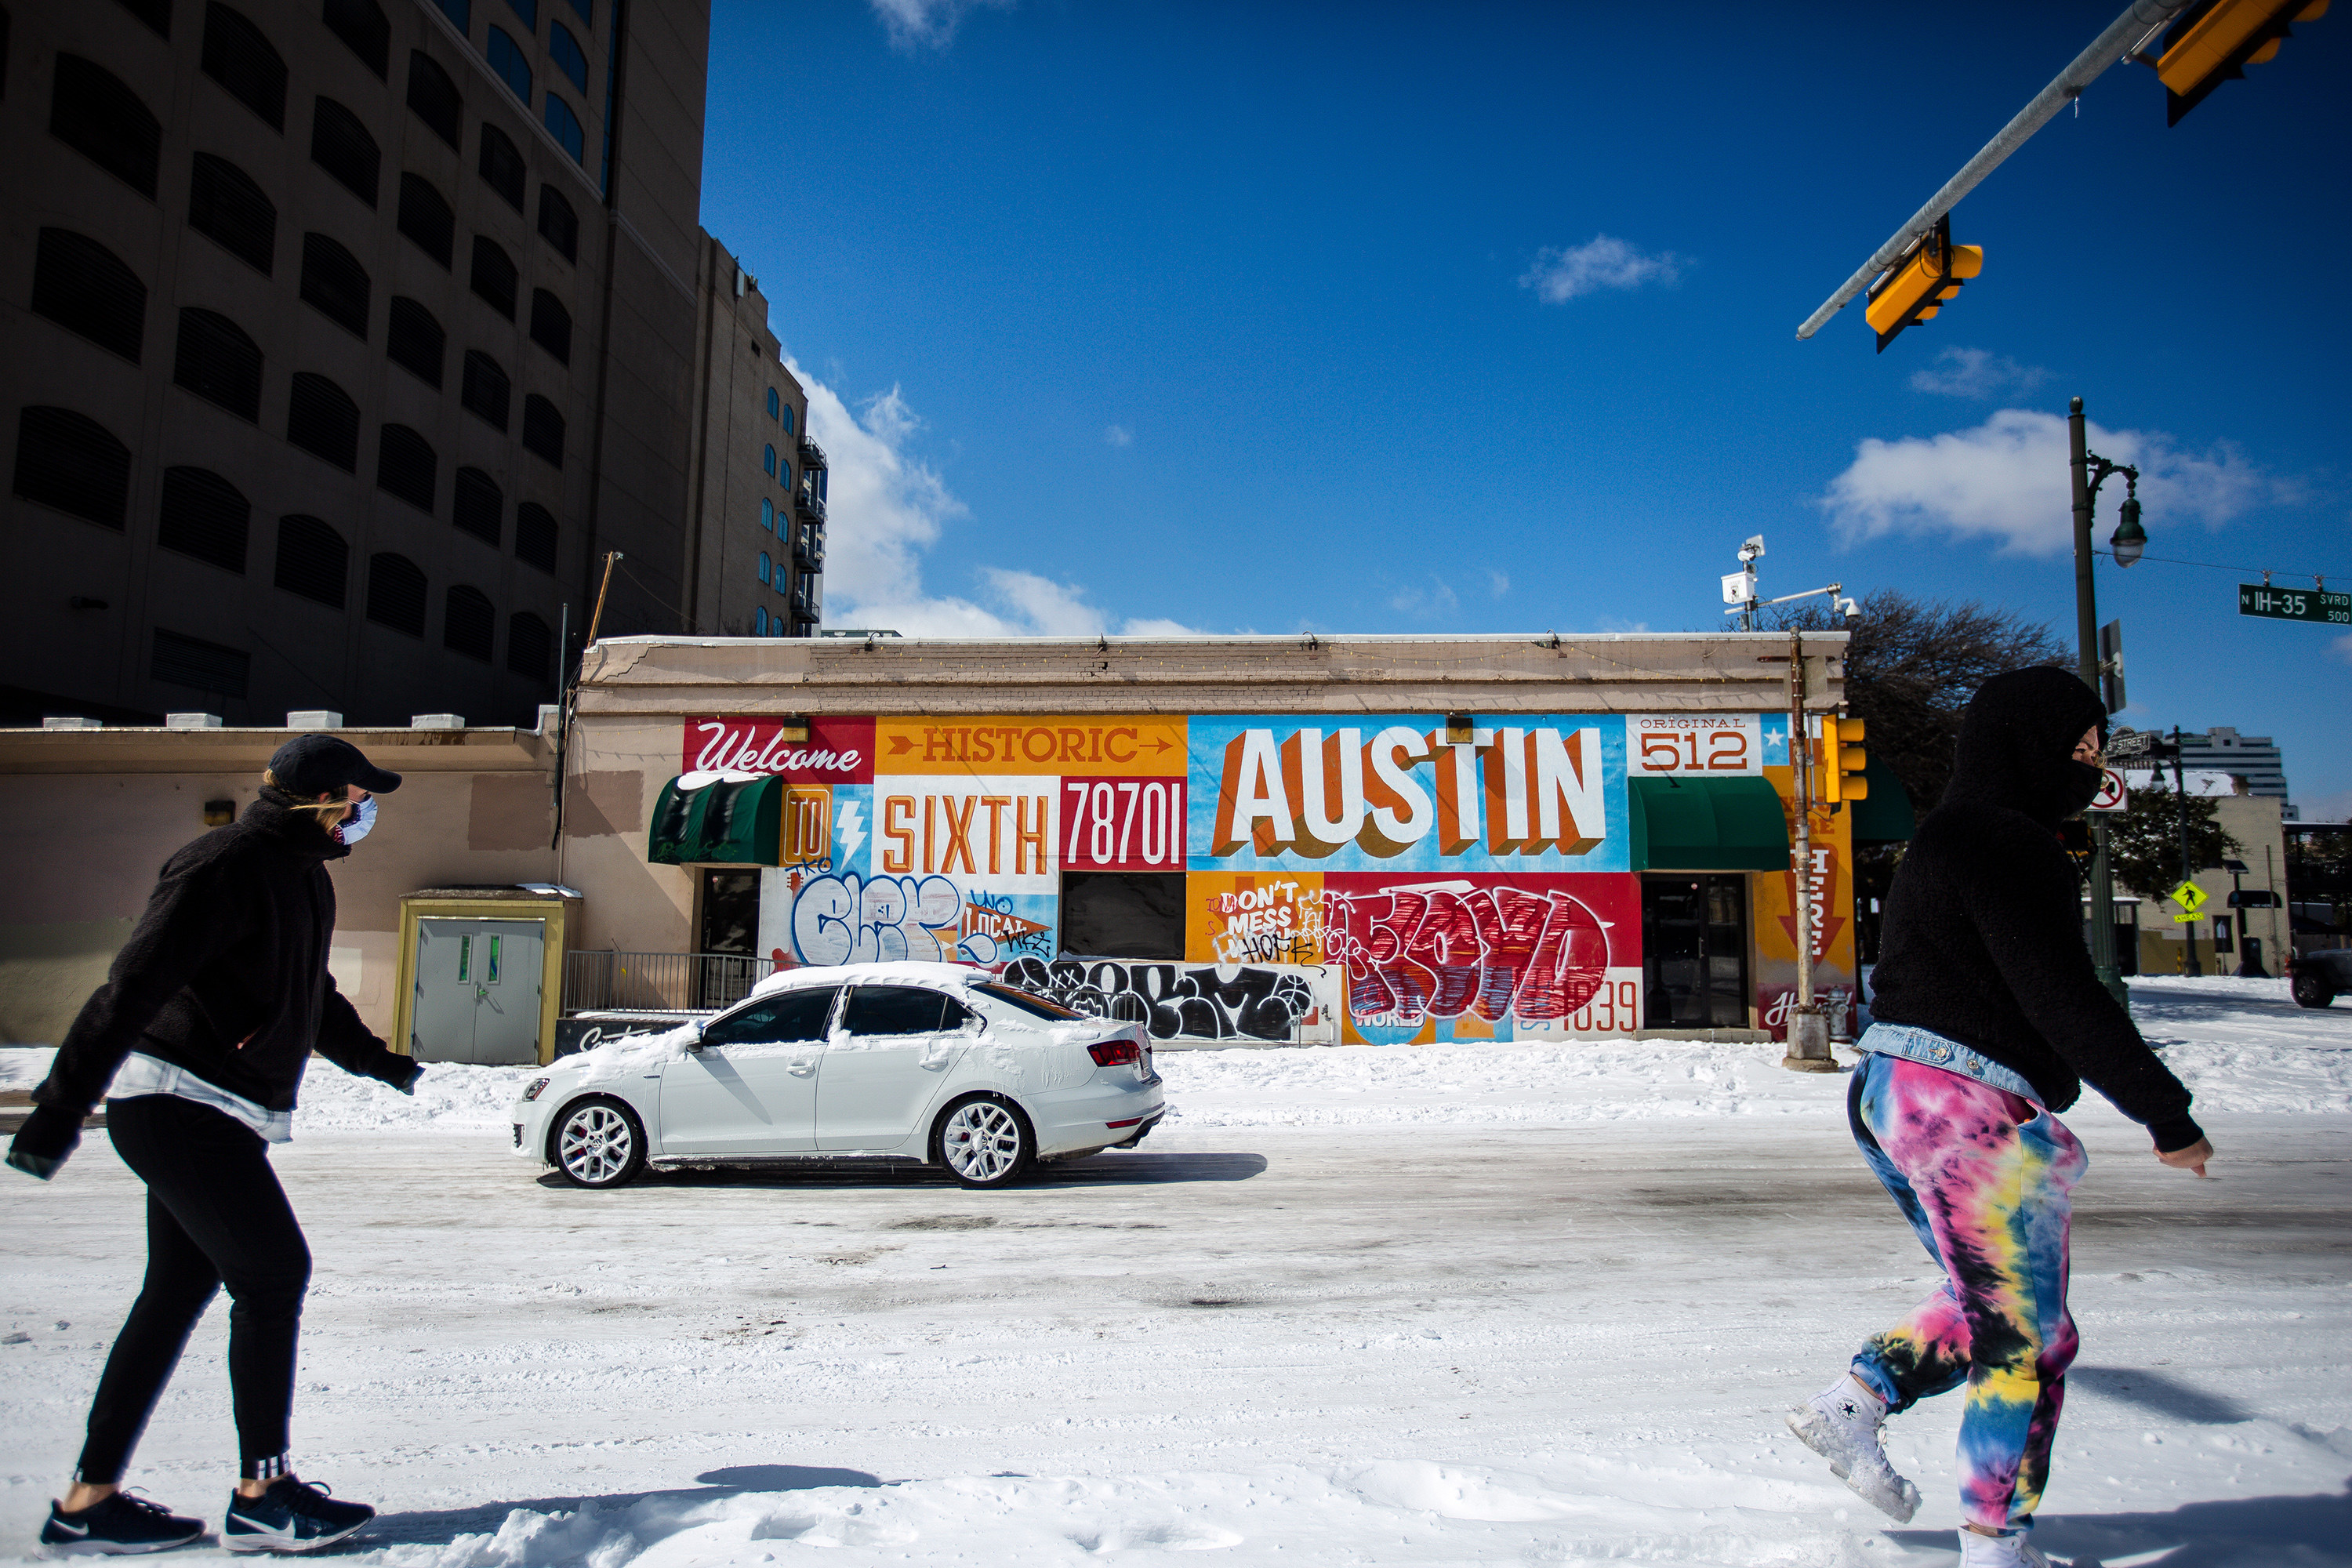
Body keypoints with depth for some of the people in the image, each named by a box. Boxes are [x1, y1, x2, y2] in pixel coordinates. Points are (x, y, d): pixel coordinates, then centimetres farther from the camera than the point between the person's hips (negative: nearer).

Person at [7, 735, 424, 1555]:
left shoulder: (305, 876, 15)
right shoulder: (226, 869, -16)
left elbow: (312, 996, 30)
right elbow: (130, 988, -23)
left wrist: (377, 1060, 42)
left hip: (218, 1115, 10)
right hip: (181, 1103, -10)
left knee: (177, 1293, 12)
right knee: (273, 1272, -9)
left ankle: (89, 1500, 21)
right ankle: (263, 1495, 0)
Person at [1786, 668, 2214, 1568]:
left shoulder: (1949, 840, 18)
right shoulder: (2006, 846, -14)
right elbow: (2065, 1002, -18)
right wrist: (2169, 1116, -10)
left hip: (1894, 1089, 10)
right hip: (1969, 1105, -10)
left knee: (1993, 1307, 22)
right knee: (2028, 1340, 3)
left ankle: (1855, 1400, 16)